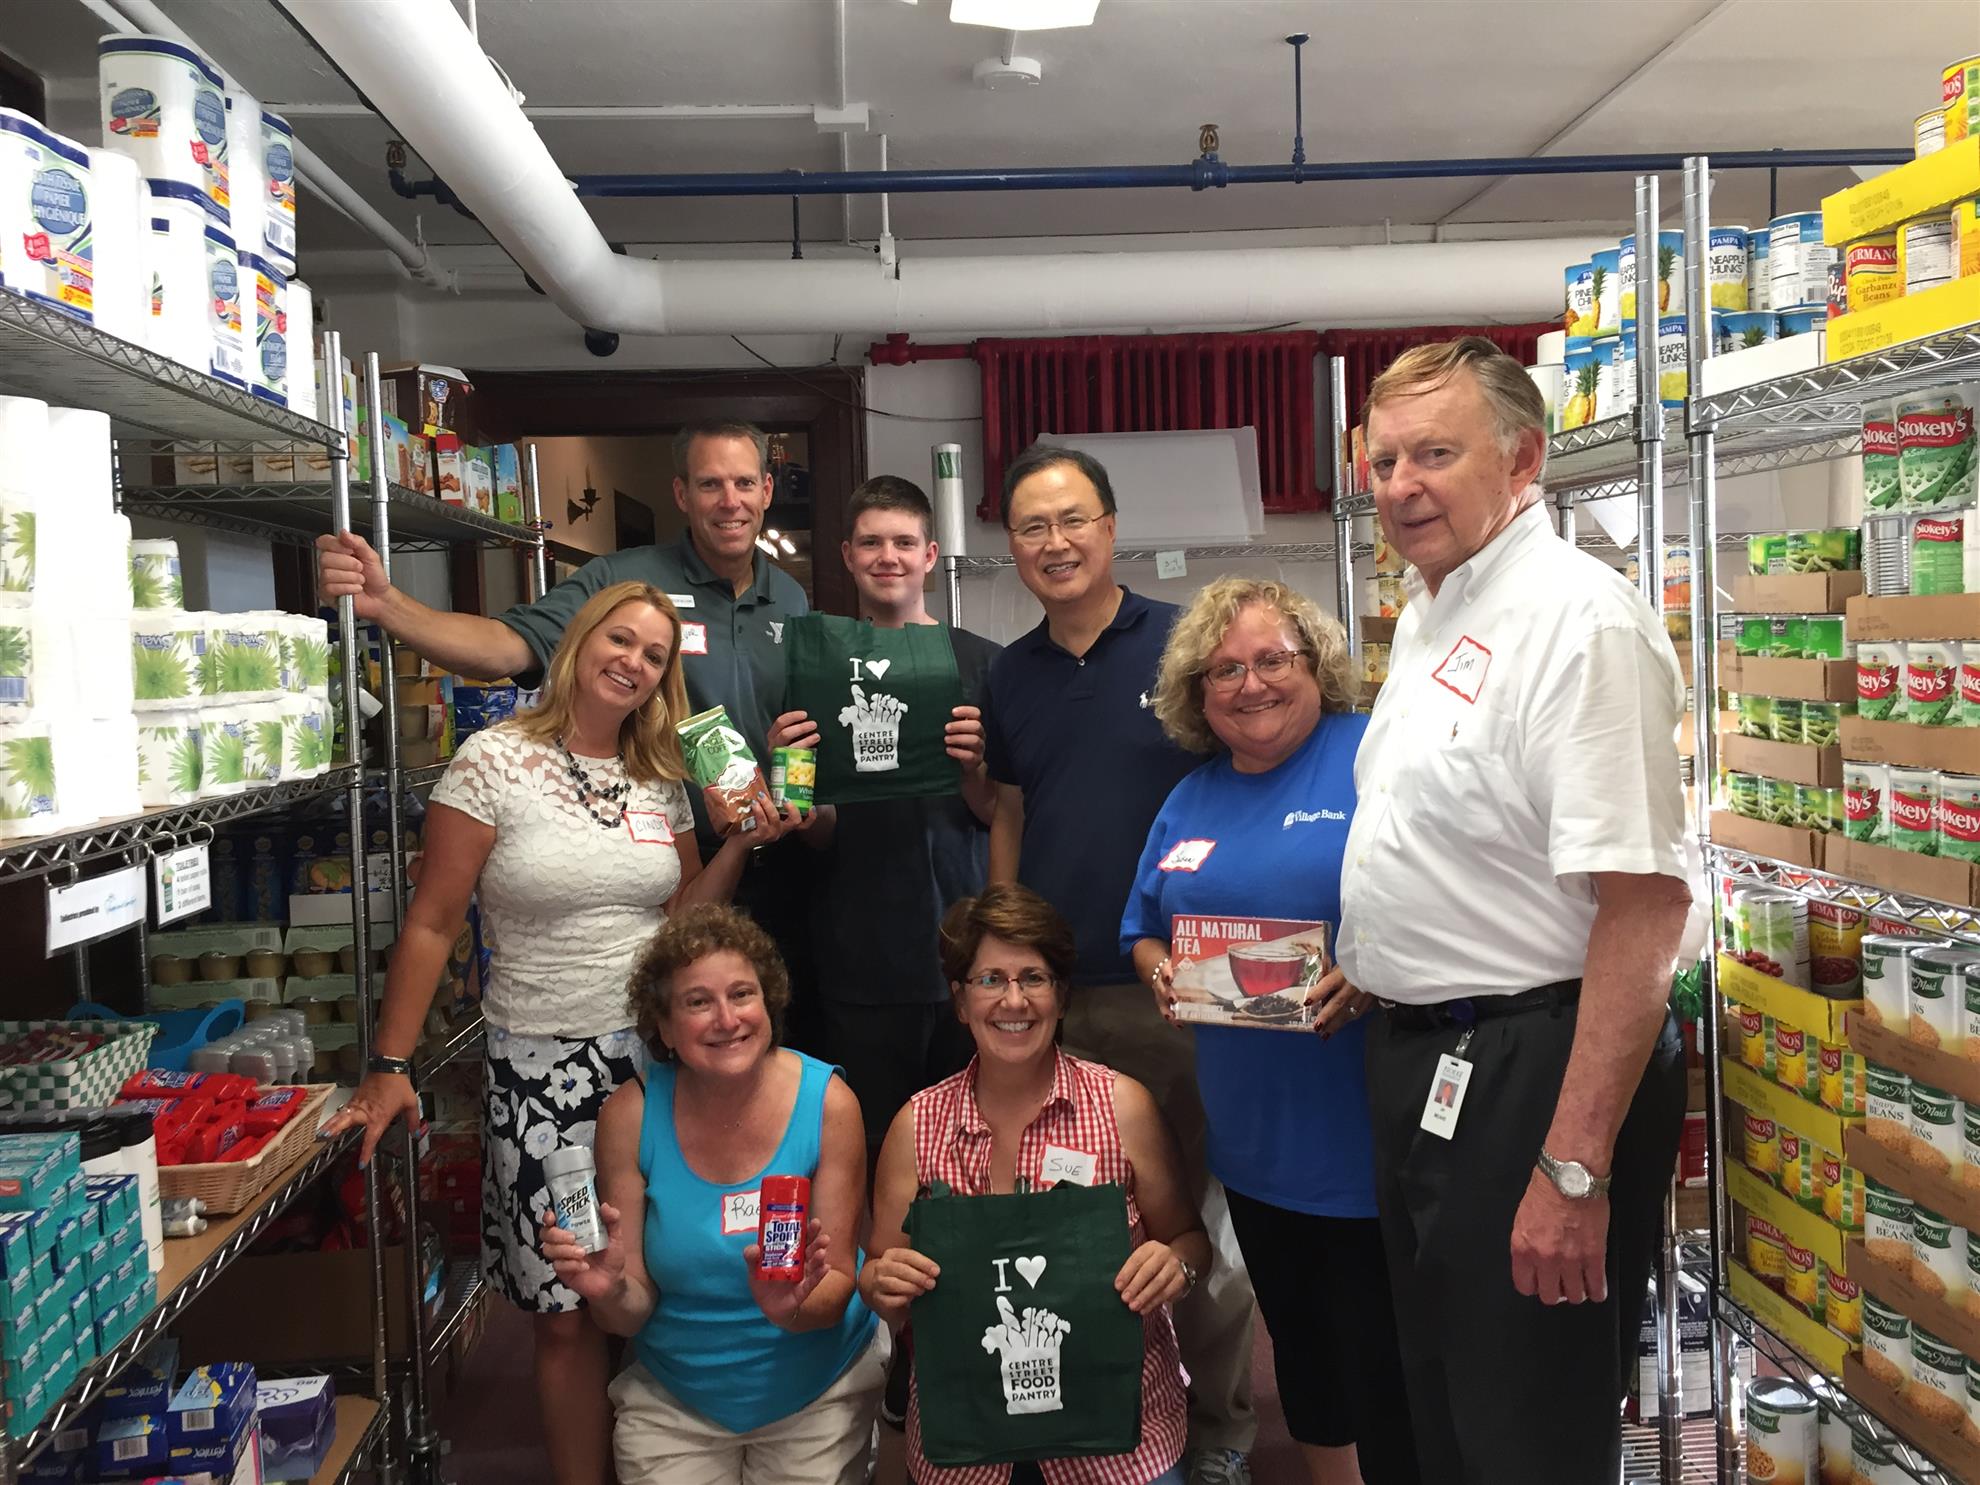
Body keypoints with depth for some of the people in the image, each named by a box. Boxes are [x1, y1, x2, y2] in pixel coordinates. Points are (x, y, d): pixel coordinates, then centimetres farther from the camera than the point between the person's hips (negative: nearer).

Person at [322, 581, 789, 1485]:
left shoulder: (661, 777, 7)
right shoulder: (494, 761, -7)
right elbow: (431, 924, -6)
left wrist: (743, 842, -1)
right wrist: (390, 1066, -8)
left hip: (658, 1057, 4)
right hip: (544, 1071, -4)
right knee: (568, 1314, 1)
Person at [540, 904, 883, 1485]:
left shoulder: (828, 1103, -16)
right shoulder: (631, 1114, -13)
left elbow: (838, 1286, -11)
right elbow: (633, 1315, -8)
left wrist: (792, 1307, -31)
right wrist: (610, 1292, -30)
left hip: (817, 1390, -1)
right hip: (673, 1399, 1)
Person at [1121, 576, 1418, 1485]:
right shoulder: (1190, 803, 13)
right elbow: (1144, 931, 20)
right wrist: (1160, 972, -1)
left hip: (1370, 1132, -6)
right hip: (1254, 1139, 6)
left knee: (1387, 1373, 2)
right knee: (1301, 1351, 22)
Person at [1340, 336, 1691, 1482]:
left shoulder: (1577, 617, -19)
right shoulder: (1429, 612, 11)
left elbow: (1644, 904, -26)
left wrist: (1574, 1169, -28)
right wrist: (1370, 961, 15)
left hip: (1532, 1073, -9)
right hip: (1422, 1064, 9)